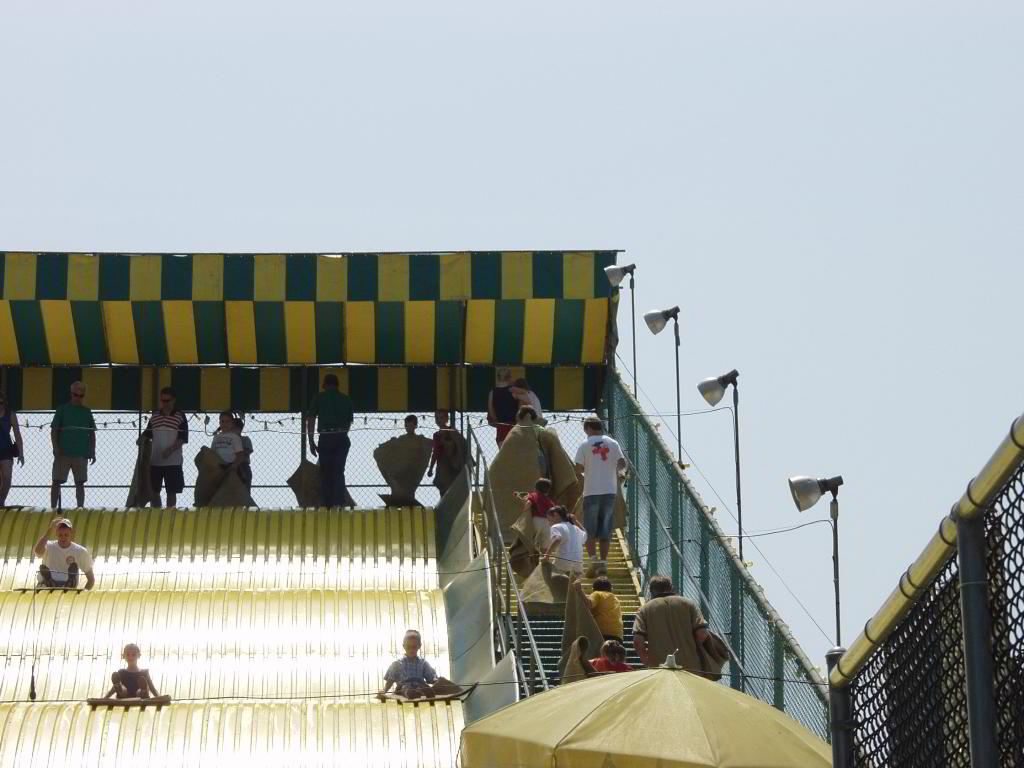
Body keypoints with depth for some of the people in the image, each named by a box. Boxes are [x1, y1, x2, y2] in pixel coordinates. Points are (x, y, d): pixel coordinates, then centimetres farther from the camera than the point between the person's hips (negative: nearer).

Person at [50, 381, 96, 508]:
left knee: (80, 483, 4)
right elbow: (54, 431, 1)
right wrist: (56, 448, -10)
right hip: (63, 453, -2)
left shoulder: (87, 412, 10)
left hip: (81, 454, 2)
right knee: (57, 482, -4)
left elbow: (92, 434, 14)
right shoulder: (62, 410, 2)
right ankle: (53, 508, 0)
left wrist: (92, 452, 9)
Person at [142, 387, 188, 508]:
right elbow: (147, 434, 14)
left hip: (172, 461, -4)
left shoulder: (180, 417, -2)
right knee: (154, 491, 5)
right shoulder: (154, 417, 10)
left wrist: (170, 449, -22)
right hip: (155, 460, 4)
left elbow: (182, 439, -8)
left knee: (171, 491, 2)